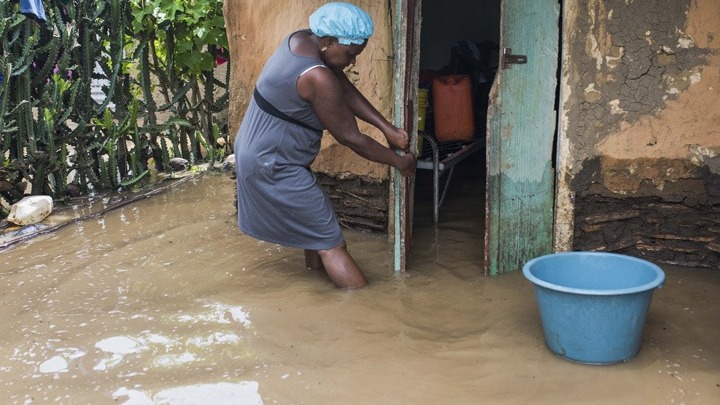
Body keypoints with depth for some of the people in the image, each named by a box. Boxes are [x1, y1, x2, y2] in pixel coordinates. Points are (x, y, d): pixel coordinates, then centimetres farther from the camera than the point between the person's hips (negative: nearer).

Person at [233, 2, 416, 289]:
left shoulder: (303, 40, 0)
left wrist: (388, 128, -2)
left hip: (263, 153, 10)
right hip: (272, 164, -10)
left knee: (316, 222, 23)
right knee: (331, 240, -5)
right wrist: (398, 161, -6)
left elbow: (346, 90, 3)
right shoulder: (317, 78, -28)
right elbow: (350, 137, -18)